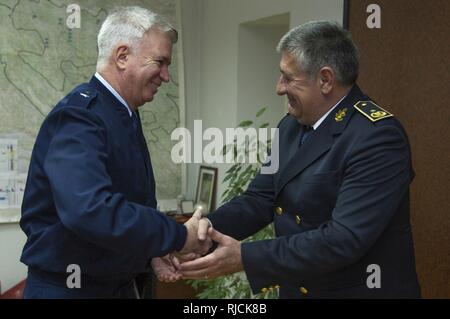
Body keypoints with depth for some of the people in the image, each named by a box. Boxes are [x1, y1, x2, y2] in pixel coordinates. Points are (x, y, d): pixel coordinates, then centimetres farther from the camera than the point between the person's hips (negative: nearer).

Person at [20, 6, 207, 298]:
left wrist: (152, 250, -3)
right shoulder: (79, 115, -20)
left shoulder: (126, 117, 9)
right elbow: (89, 209, -34)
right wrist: (177, 237, -25)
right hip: (71, 287, -8)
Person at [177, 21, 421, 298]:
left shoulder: (378, 136, -22)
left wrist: (245, 258, -29)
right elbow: (262, 197, 2)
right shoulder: (292, 126, 3)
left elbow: (344, 239, -29)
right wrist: (212, 226, -16)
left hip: (357, 291, -7)